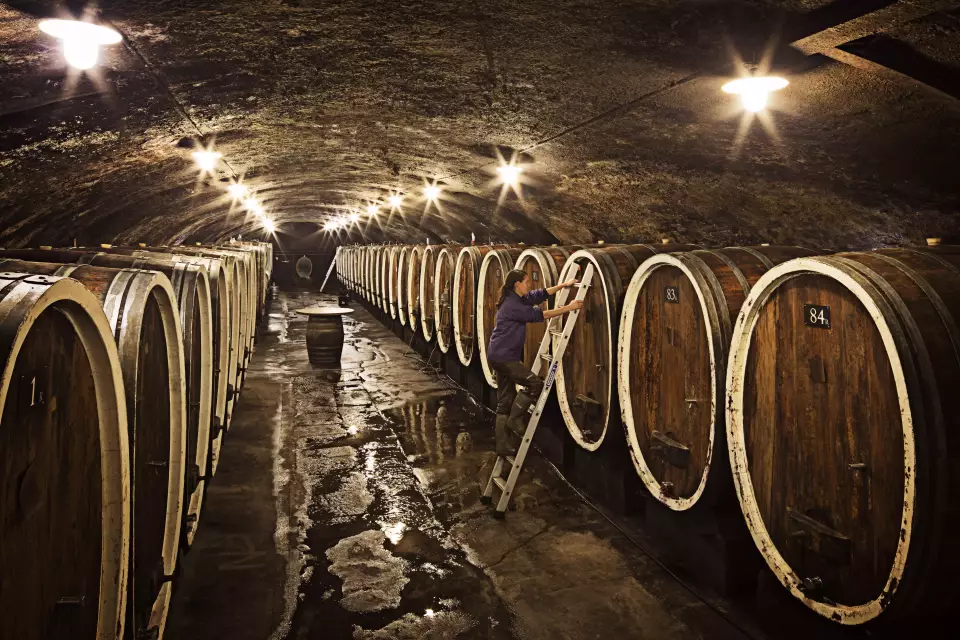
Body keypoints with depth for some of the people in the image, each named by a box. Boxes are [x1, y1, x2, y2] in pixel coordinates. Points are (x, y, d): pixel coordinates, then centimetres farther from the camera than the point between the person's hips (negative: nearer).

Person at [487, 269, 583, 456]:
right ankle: (515, 418, 4)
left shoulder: (517, 300, 11)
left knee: (505, 402, 10)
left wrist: (563, 285, 12)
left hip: (502, 356, 10)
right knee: (535, 384, -9)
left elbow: (540, 295, 18)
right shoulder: (512, 305, -17)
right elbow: (538, 315, -18)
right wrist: (568, 308, -16)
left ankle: (503, 445, 14)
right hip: (503, 356, -10)